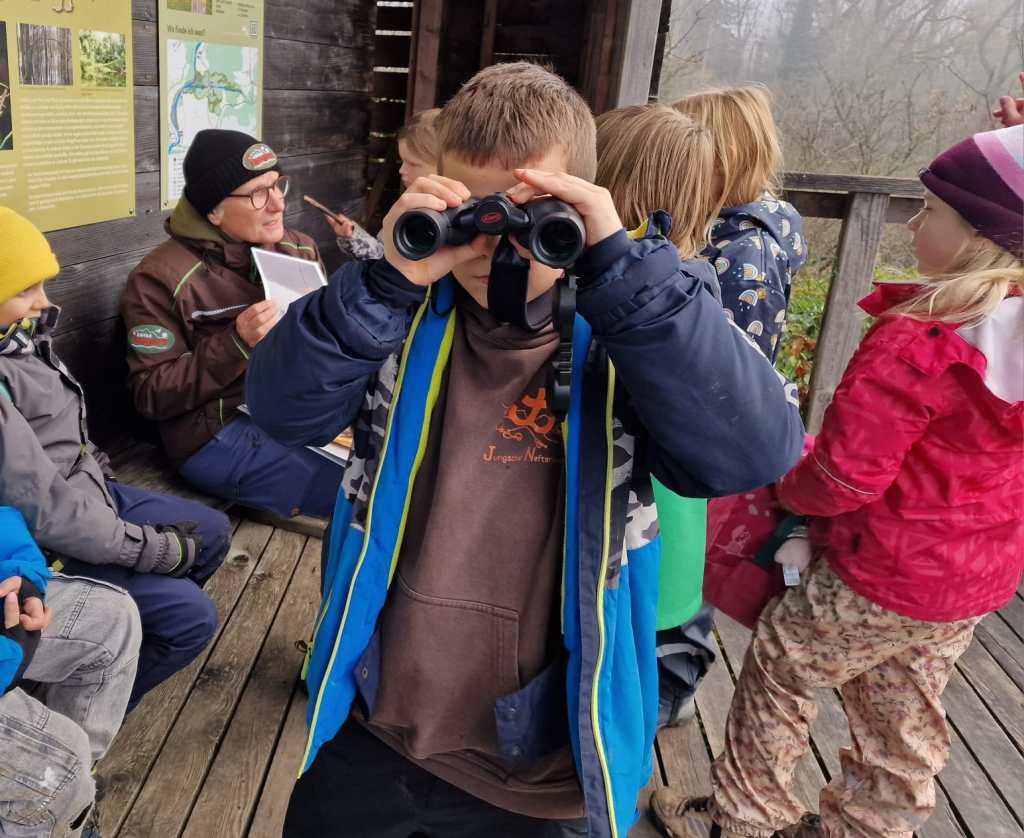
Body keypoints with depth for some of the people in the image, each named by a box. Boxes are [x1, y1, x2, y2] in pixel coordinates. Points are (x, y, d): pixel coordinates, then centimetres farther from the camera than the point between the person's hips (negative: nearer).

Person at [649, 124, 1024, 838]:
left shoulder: (913, 344, -28)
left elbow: (843, 477, -25)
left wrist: (790, 479, -5)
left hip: (885, 572, -7)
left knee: (779, 669, 13)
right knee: (905, 723, 22)